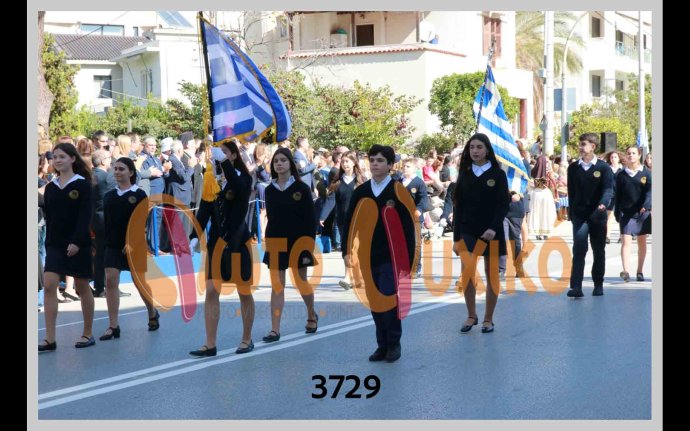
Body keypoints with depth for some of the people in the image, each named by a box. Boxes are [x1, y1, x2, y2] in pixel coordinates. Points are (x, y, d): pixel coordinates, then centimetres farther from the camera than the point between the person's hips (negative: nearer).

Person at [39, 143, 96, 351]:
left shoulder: (82, 184, -6)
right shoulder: (50, 187, 8)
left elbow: (85, 215, -12)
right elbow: (48, 216, 11)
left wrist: (76, 242, -20)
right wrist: (49, 242, 6)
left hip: (78, 244, -4)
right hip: (55, 244, 4)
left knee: (82, 287, 7)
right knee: (49, 285, -8)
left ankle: (88, 334, 20)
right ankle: (49, 339, -8)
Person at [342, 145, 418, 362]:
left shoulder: (397, 191, -5)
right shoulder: (360, 192, 6)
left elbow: (409, 226, -4)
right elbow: (349, 223, 10)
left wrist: (410, 258, -7)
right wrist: (346, 251, 2)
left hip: (391, 257, -4)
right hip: (368, 257, 4)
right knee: (375, 303, 8)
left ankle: (394, 344, 8)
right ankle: (382, 344, 19)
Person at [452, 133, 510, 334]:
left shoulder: (497, 174, -2)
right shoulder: (464, 175, 6)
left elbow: (503, 205, -6)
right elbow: (458, 207, 6)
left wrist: (493, 228, -21)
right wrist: (456, 237, 3)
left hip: (491, 232, -2)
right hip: (468, 231, 2)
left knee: (491, 275, 4)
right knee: (466, 275, -1)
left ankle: (488, 319, 13)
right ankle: (471, 316, 13)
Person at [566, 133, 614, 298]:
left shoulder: (603, 167, -1)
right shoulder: (573, 168, 6)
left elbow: (608, 188, -11)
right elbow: (571, 191, 10)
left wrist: (603, 203, -30)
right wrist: (571, 213, 8)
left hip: (597, 215, 0)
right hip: (579, 215, 1)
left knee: (598, 251, 10)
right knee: (578, 250, -12)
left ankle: (598, 285, 22)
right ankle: (576, 287, -17)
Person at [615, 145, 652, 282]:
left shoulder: (647, 173, 2)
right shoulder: (621, 175, 5)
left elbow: (649, 191, -8)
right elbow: (618, 195, 8)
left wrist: (646, 205, -24)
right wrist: (617, 213, 5)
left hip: (642, 212, 0)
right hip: (626, 213, 0)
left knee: (642, 242, 8)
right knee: (626, 241, -12)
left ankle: (639, 271, 17)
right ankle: (626, 271, -21)